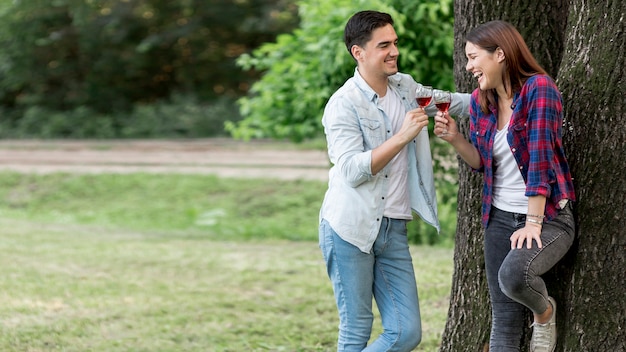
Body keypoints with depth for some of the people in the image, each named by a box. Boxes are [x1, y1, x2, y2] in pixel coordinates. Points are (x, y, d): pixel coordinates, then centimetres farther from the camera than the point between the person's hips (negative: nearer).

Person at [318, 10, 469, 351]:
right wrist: (403, 136, -23)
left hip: (393, 230, 6)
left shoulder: (405, 87, 11)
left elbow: (454, 103, 25)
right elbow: (352, 171, -19)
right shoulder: (343, 105, -10)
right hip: (350, 228, -6)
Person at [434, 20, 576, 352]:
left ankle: (544, 311, 0)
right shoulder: (480, 101, 5)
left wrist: (532, 224, -24)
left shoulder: (539, 88, -16)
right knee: (504, 318, 4)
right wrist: (454, 138, -7)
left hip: (549, 217, -6)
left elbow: (540, 159, -21)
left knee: (514, 275, -33)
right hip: (500, 218, 6)